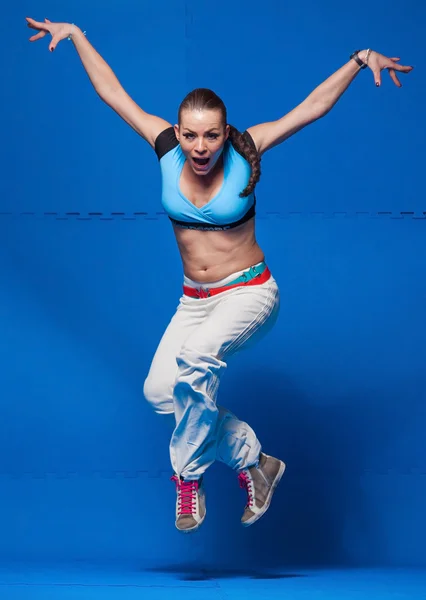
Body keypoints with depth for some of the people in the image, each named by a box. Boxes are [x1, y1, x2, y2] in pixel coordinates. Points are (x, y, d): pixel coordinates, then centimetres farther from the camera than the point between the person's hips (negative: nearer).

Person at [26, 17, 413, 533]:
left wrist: (359, 60, -17)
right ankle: (252, 458, 3)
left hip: (249, 293, -4)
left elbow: (314, 106, -10)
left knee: (197, 357, -32)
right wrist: (75, 36, 2)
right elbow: (112, 92, 1)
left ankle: (188, 474, -15)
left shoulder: (244, 152, -12)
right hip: (194, 300, 4)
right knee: (160, 390, -15)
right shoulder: (167, 149, -6)